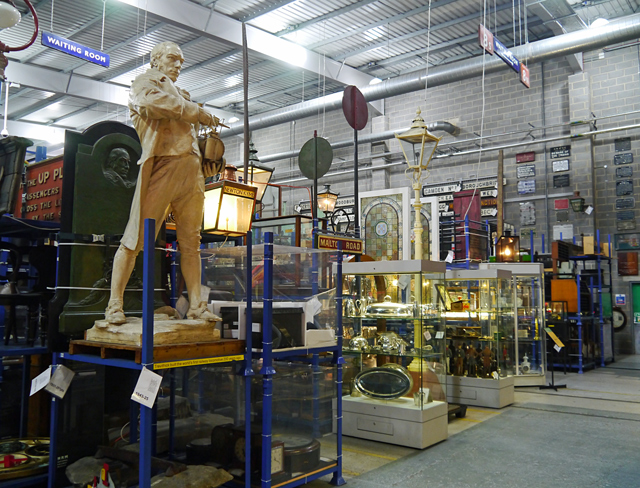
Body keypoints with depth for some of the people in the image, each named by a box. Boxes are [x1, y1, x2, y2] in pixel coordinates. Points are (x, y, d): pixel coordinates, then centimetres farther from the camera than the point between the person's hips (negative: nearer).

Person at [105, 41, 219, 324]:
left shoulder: (182, 95, 33)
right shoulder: (147, 80, 12)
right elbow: (148, 100, -12)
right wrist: (197, 112, -9)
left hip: (190, 170, 7)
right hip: (162, 165, -7)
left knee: (191, 241, 2)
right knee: (136, 238, -9)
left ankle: (196, 305, 3)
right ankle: (114, 305, -5)